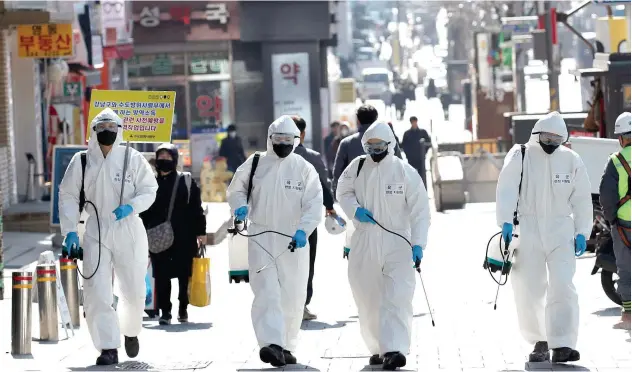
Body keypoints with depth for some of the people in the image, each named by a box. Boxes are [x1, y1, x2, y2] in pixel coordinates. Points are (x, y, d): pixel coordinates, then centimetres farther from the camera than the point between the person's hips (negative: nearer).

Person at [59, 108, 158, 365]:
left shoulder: (132, 158, -2)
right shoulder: (81, 161, 2)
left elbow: (149, 190, 2)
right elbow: (68, 195, 7)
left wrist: (130, 207, -17)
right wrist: (69, 231, -2)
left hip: (129, 231, 0)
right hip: (96, 231, 0)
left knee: (134, 291, 8)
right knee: (96, 293, -9)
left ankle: (130, 331, 37)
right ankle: (108, 348, -4)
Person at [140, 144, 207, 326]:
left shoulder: (186, 181, 3)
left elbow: (197, 209, 3)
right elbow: (145, 213, 12)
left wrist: (200, 232, -2)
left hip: (184, 237, -2)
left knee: (184, 274, 4)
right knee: (161, 275, -2)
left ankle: (183, 309, 19)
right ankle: (165, 311, 4)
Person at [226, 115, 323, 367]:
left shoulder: (304, 169, 1)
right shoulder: (255, 164, 4)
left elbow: (314, 204, -6)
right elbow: (236, 189, 16)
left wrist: (303, 230, -23)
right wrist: (240, 206, -7)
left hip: (294, 242, 1)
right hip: (261, 239, -1)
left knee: (293, 297, 8)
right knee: (267, 291, -15)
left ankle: (286, 347, 22)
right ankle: (271, 344, -27)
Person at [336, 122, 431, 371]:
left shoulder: (406, 172, -5)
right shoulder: (357, 168, 4)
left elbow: (420, 211, -4)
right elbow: (343, 192, 18)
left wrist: (418, 243, -12)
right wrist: (354, 209, -4)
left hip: (397, 244, -3)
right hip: (364, 244, 4)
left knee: (397, 297, -16)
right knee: (367, 298, 9)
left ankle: (394, 350, -22)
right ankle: (378, 348, 23)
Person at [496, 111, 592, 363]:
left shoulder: (571, 160, 5)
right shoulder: (520, 156, -2)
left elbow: (582, 200, 11)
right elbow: (506, 190, -9)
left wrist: (582, 232, 4)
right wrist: (506, 222, -21)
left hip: (561, 232, 0)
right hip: (528, 230, 0)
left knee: (562, 286, -13)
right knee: (529, 289, 3)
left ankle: (562, 345, -18)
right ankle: (540, 342, 18)